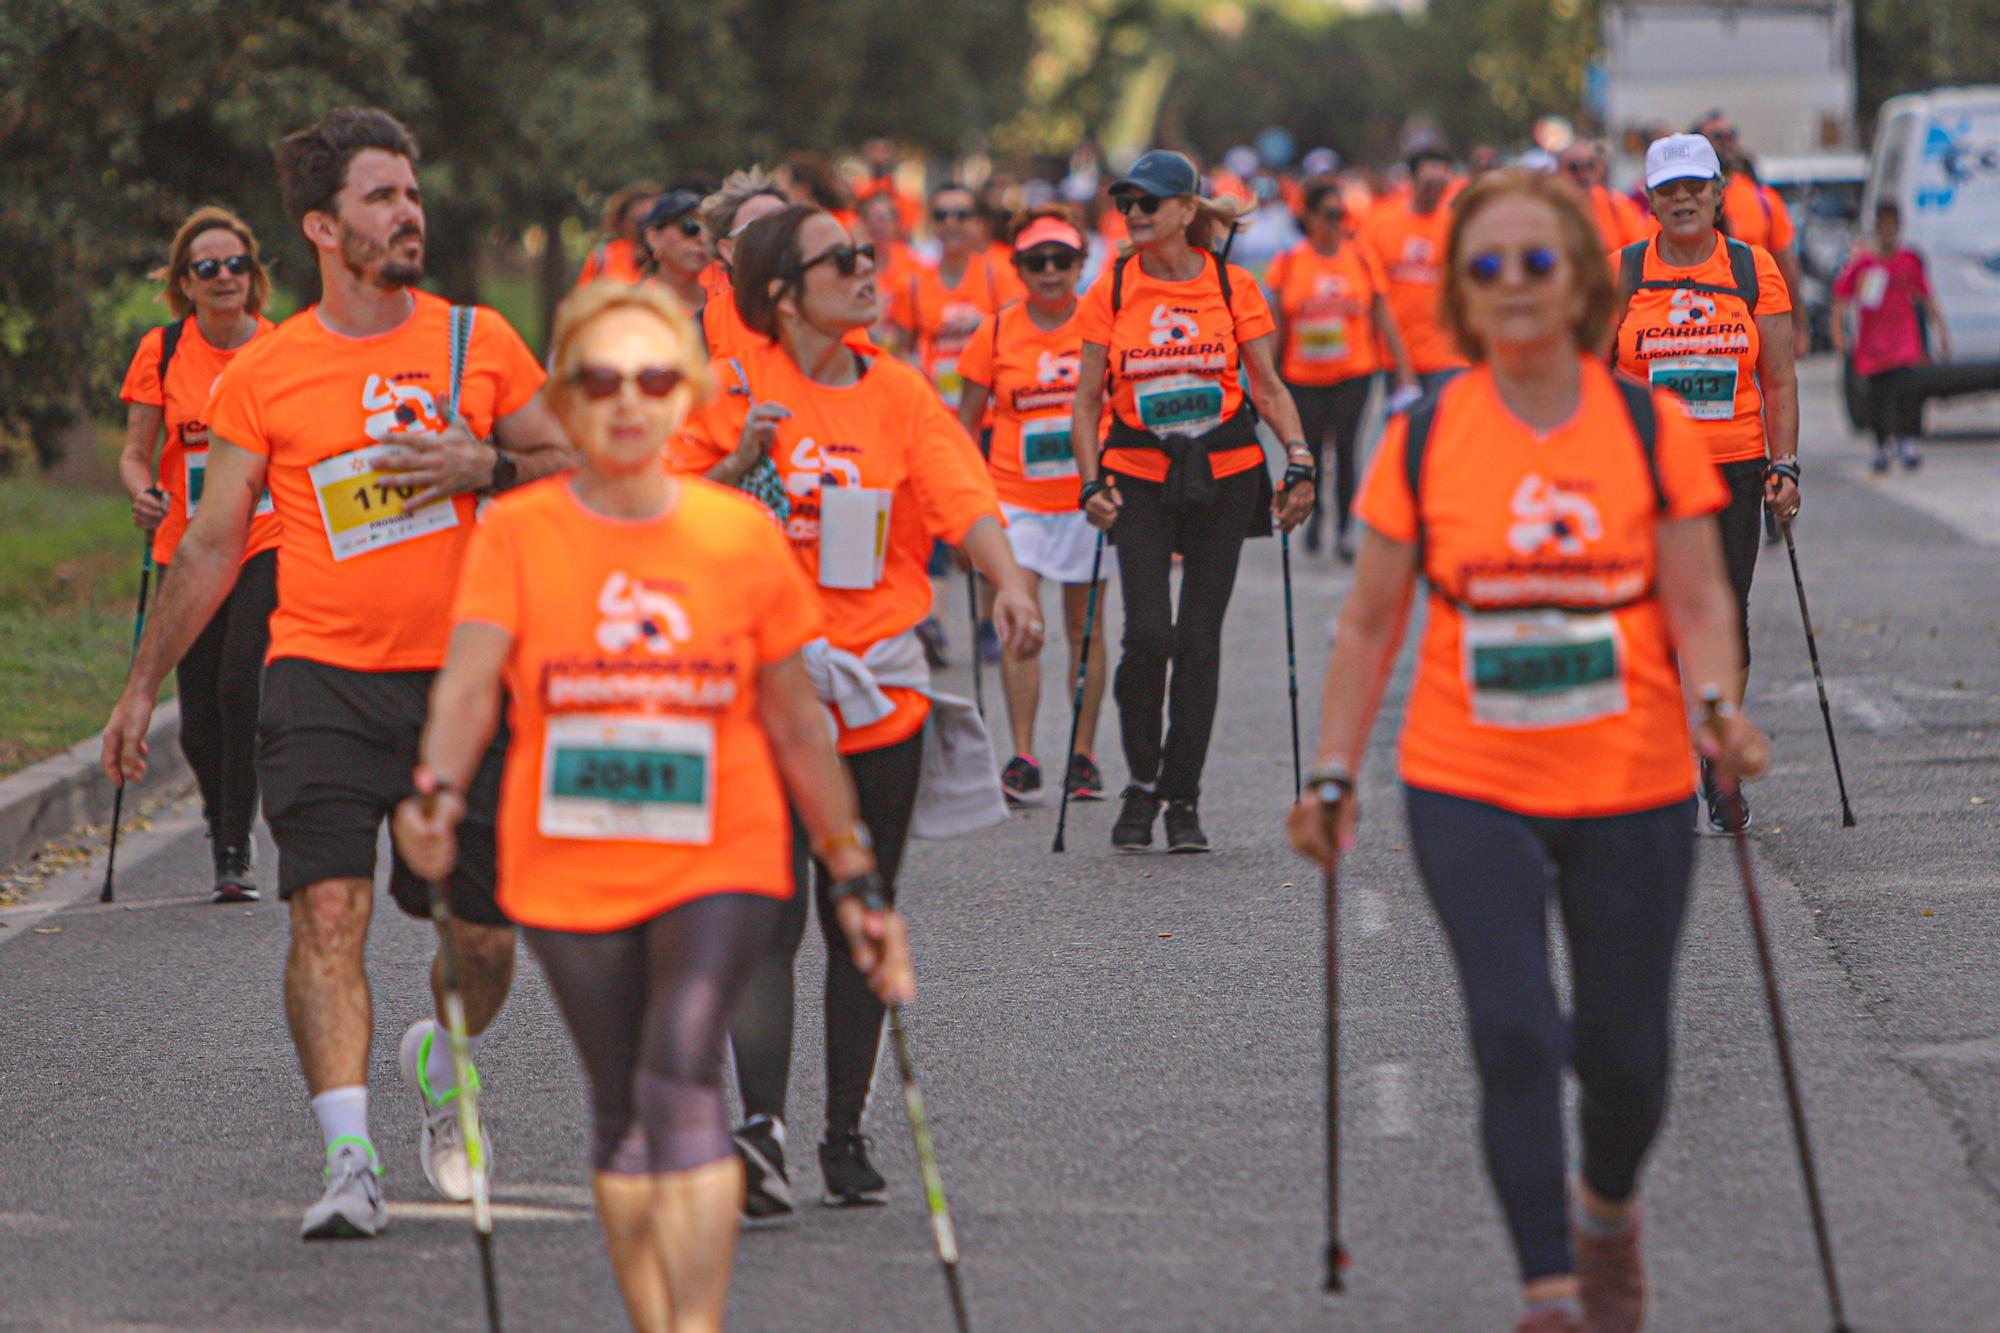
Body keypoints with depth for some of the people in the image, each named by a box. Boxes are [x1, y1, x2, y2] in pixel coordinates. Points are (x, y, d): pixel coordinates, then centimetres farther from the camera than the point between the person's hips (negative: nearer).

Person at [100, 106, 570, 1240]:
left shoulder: (479, 342, 5)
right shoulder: (264, 373, 2)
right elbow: (212, 543, 8)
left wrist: (484, 467, -10)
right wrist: (145, 686, 8)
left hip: (463, 677, 2)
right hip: (323, 676, -2)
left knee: (484, 935, 7)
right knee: (329, 911, -18)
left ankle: (440, 1064, 39)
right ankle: (351, 1160, -20)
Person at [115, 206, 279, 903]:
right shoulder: (162, 351, 0)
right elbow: (135, 453, 4)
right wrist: (143, 494, -17)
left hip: (267, 542, -2)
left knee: (241, 685, -20)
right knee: (199, 714, 3)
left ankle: (236, 851, -9)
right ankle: (220, 814, 36)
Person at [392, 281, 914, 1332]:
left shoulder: (740, 534, 1)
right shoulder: (516, 532, -2)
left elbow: (796, 722, 7)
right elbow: (472, 677, -15)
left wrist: (854, 881, 8)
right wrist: (437, 790, -34)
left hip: (720, 861, -1)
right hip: (568, 870, 1)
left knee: (680, 1080, -19)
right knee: (621, 1114, 10)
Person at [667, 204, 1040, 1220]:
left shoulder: (898, 394, 7)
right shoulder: (737, 389, -2)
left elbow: (963, 498, -6)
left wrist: (1008, 582, -25)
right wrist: (741, 463, -20)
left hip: (882, 697, 4)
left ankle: (846, 1136, 19)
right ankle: (761, 1128, -19)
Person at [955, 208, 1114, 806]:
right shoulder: (996, 333, 1)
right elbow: (967, 420, 8)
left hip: (1088, 498, 1)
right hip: (1016, 498, 0)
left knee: (1084, 630, 6)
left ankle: (1083, 756, 15)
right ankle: (1023, 760, -8)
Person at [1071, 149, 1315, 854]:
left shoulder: (1233, 286, 1)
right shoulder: (1111, 291, 1)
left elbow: (1266, 384, 4)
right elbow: (1087, 398, 4)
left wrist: (1299, 462, -9)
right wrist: (1092, 482, -7)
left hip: (1223, 475, 0)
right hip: (1139, 477, 0)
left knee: (1199, 637, 0)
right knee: (1148, 631, -14)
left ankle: (1184, 801, 11)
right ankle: (1141, 783, 6)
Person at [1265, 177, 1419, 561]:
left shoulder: (1362, 259, 2)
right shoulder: (1288, 263, -1)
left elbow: (1384, 318, 6)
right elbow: (1276, 324, 4)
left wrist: (1404, 371, 4)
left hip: (1354, 372, 0)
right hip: (1303, 373, 0)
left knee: (1346, 449, -5)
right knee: (1309, 448, 5)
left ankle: (1343, 530, 6)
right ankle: (1314, 510, 33)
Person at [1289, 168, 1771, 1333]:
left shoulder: (1652, 427, -1)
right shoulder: (1423, 440, 0)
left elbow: (1698, 599, -1)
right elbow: (1371, 621, 6)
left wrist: (1717, 705, -21)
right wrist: (1334, 778, 1)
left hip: (1632, 790, 1)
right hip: (1470, 790, 0)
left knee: (1626, 1053, 7)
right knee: (1515, 1036, -12)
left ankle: (1610, 1210, 39)